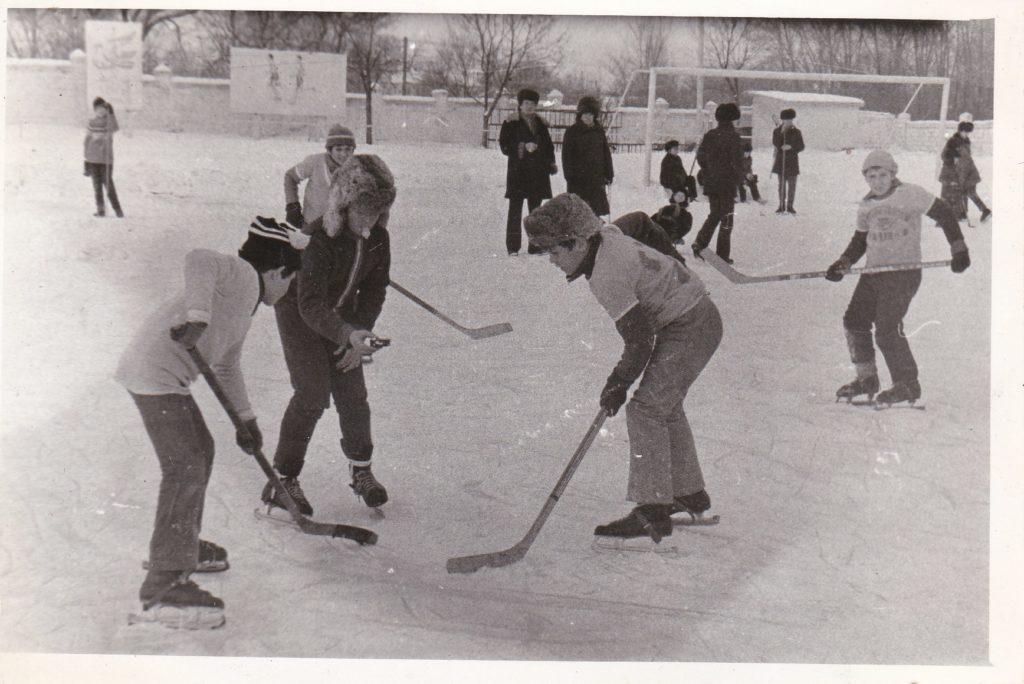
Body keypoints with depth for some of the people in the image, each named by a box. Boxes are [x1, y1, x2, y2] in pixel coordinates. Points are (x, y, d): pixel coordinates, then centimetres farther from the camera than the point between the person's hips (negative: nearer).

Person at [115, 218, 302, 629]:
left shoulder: (246, 304, 22)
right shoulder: (242, 274, -7)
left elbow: (227, 366, 32)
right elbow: (199, 261, -28)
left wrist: (245, 419, 34)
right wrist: (197, 315, -39)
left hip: (168, 378, 11)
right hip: (155, 374, -11)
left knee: (200, 452, 22)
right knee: (185, 468, -14)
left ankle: (181, 546, 37)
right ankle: (164, 586, -14)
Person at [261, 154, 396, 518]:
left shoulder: (378, 240, -14)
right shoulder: (319, 241, -34)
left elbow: (374, 291, -2)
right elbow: (311, 305, -42)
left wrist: (361, 333, -12)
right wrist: (349, 334, -55)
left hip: (343, 316, 5)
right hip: (299, 315, -5)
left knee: (352, 396, 2)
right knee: (313, 395, -15)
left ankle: (361, 469, 24)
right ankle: (282, 479, -4)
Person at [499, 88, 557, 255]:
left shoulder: (541, 124, 14)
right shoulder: (510, 123, 0)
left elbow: (548, 145, 22)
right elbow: (504, 146, -6)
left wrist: (551, 163, 7)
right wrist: (523, 147, -19)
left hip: (538, 172, 5)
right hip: (518, 172, -5)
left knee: (536, 210, 8)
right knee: (515, 210, -6)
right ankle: (513, 247, -4)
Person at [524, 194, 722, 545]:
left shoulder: (606, 277, -28)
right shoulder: (606, 237, -1)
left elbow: (639, 341, -25)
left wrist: (618, 385, -11)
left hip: (690, 328, -11)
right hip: (699, 316, 11)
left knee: (646, 409, -13)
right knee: (666, 407, 20)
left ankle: (652, 513, -12)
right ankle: (690, 495, 31)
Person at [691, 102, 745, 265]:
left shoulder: (709, 135, 4)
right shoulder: (733, 136, -13)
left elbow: (700, 156, 8)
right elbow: (737, 161, -16)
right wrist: (739, 177, 0)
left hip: (710, 183, 5)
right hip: (727, 184, -5)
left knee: (714, 214, 19)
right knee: (727, 219, 4)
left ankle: (700, 243, 1)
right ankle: (722, 255, 4)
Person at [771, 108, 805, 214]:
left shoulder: (796, 132, 1)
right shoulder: (777, 130, 2)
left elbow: (801, 147, 0)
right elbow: (775, 143, -13)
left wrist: (791, 147, -17)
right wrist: (781, 132, -20)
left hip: (792, 161, 0)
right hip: (781, 160, 0)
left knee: (792, 184, -1)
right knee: (781, 184, 4)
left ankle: (790, 206, 6)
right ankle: (781, 206, 9)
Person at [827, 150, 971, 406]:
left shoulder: (910, 194, -7)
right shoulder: (866, 207, 12)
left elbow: (945, 214, -3)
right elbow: (859, 241, 22)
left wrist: (959, 250, -5)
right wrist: (843, 264, 6)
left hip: (905, 271, -7)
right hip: (873, 272, 7)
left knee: (887, 330, -14)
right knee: (854, 321, 4)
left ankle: (908, 385, 1)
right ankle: (866, 379, 19)